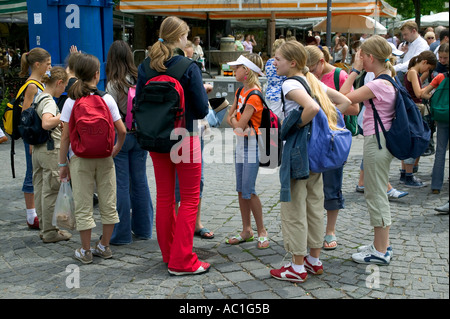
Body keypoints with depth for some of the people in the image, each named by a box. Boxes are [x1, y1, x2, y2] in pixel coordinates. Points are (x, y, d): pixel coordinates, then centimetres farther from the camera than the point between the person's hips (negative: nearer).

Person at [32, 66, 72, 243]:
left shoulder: (38, 98, 11)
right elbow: (46, 123, -34)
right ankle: (50, 232, 9)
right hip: (51, 150, -9)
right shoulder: (49, 101, -17)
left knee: (41, 190, 14)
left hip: (37, 149, 10)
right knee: (51, 192, 0)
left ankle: (45, 228, 26)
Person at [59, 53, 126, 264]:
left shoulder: (71, 102, -5)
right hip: (104, 157, 1)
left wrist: (63, 163, 1)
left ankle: (85, 251, 13)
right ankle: (104, 246, 21)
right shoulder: (107, 98, -3)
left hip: (80, 159, -1)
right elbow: (121, 130, -6)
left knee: (83, 206, 6)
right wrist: (116, 149, 12)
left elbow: (66, 136, -7)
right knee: (108, 203, 13)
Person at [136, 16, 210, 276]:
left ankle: (169, 254, 26)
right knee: (190, 199, 4)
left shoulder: (145, 67, 0)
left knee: (164, 197, 15)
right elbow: (202, 110, -13)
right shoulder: (188, 68, -14)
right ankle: (182, 261, 6)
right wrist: (203, 91, 6)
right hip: (185, 138, -5)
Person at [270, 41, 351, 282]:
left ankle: (298, 268, 10)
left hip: (297, 151, -9)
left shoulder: (290, 84, -14)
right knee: (314, 206, 16)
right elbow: (345, 102, 14)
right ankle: (314, 260, 27)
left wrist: (296, 126, -17)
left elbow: (312, 108, -32)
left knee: (294, 209, 1)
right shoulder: (313, 81, 11)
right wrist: (326, 124, 10)